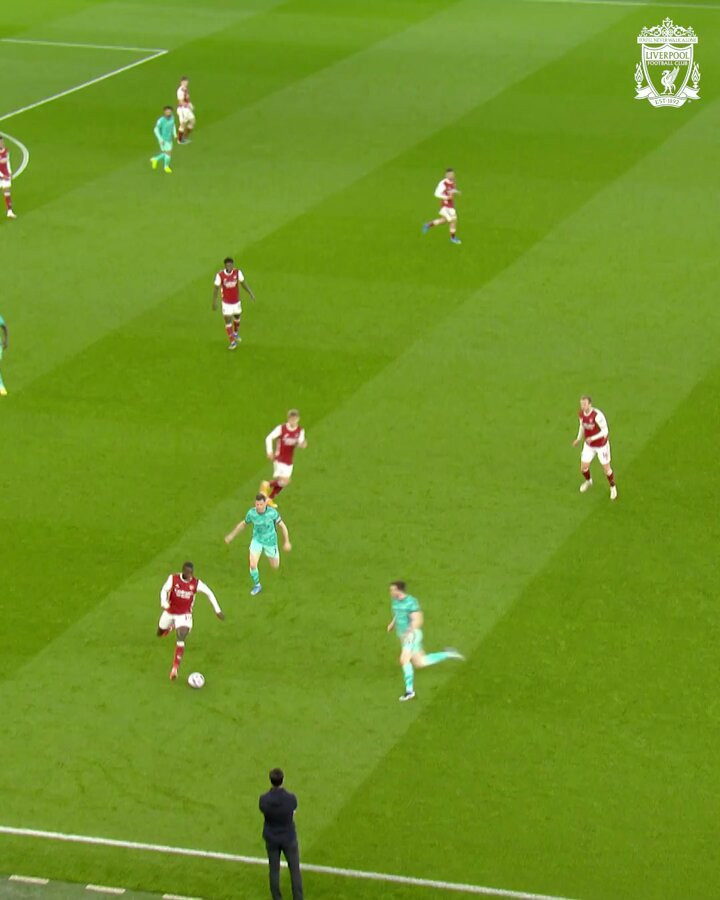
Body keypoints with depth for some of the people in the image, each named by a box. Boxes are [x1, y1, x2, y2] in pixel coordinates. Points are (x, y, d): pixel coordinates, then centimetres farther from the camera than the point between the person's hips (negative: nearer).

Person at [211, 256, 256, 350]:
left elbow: (243, 283, -5)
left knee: (237, 317, 23)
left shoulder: (237, 272, -15)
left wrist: (251, 294, -17)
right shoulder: (220, 275, -21)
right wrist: (214, 302, -8)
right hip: (226, 303, -3)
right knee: (228, 321, -6)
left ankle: (235, 333, 52)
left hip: (236, 301, 3)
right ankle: (232, 342, 6)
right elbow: (216, 288, -11)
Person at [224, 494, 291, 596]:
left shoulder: (272, 512, -28)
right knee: (253, 564, -15)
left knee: (275, 567, 14)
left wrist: (287, 542, -11)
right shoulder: (251, 513, -21)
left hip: (270, 541, -1)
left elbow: (282, 525, -13)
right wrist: (232, 535, 1)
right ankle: (257, 586, 12)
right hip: (257, 540, 1)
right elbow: (244, 523, 1)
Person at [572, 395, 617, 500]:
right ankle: (588, 481, 44)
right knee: (583, 468, 8)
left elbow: (605, 431, -27)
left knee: (606, 468, 8)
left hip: (602, 444, -5)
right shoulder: (581, 413, -13)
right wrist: (578, 439, 3)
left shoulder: (597, 415, -34)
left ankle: (613, 488, 36)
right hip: (589, 445, 5)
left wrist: (592, 438, -38)